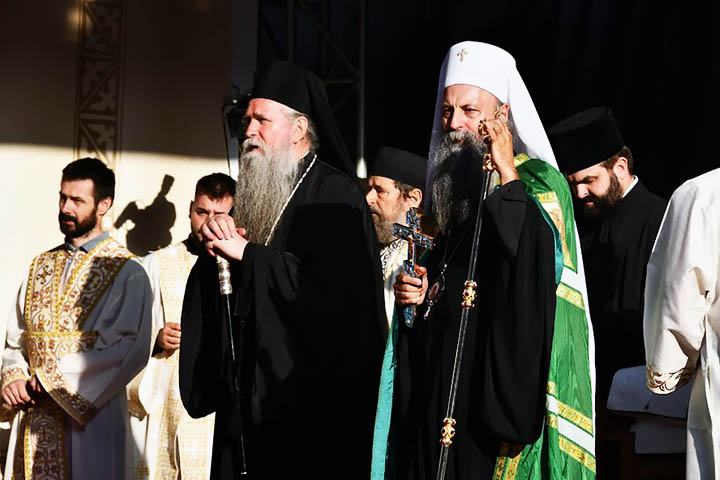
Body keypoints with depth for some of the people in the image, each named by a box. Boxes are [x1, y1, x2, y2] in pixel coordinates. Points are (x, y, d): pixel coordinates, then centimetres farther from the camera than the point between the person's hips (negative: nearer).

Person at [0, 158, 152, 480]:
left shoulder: (126, 272, -5)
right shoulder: (41, 266, 14)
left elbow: (129, 350, -15)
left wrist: (51, 379, -13)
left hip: (90, 417, -5)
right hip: (33, 415, 5)